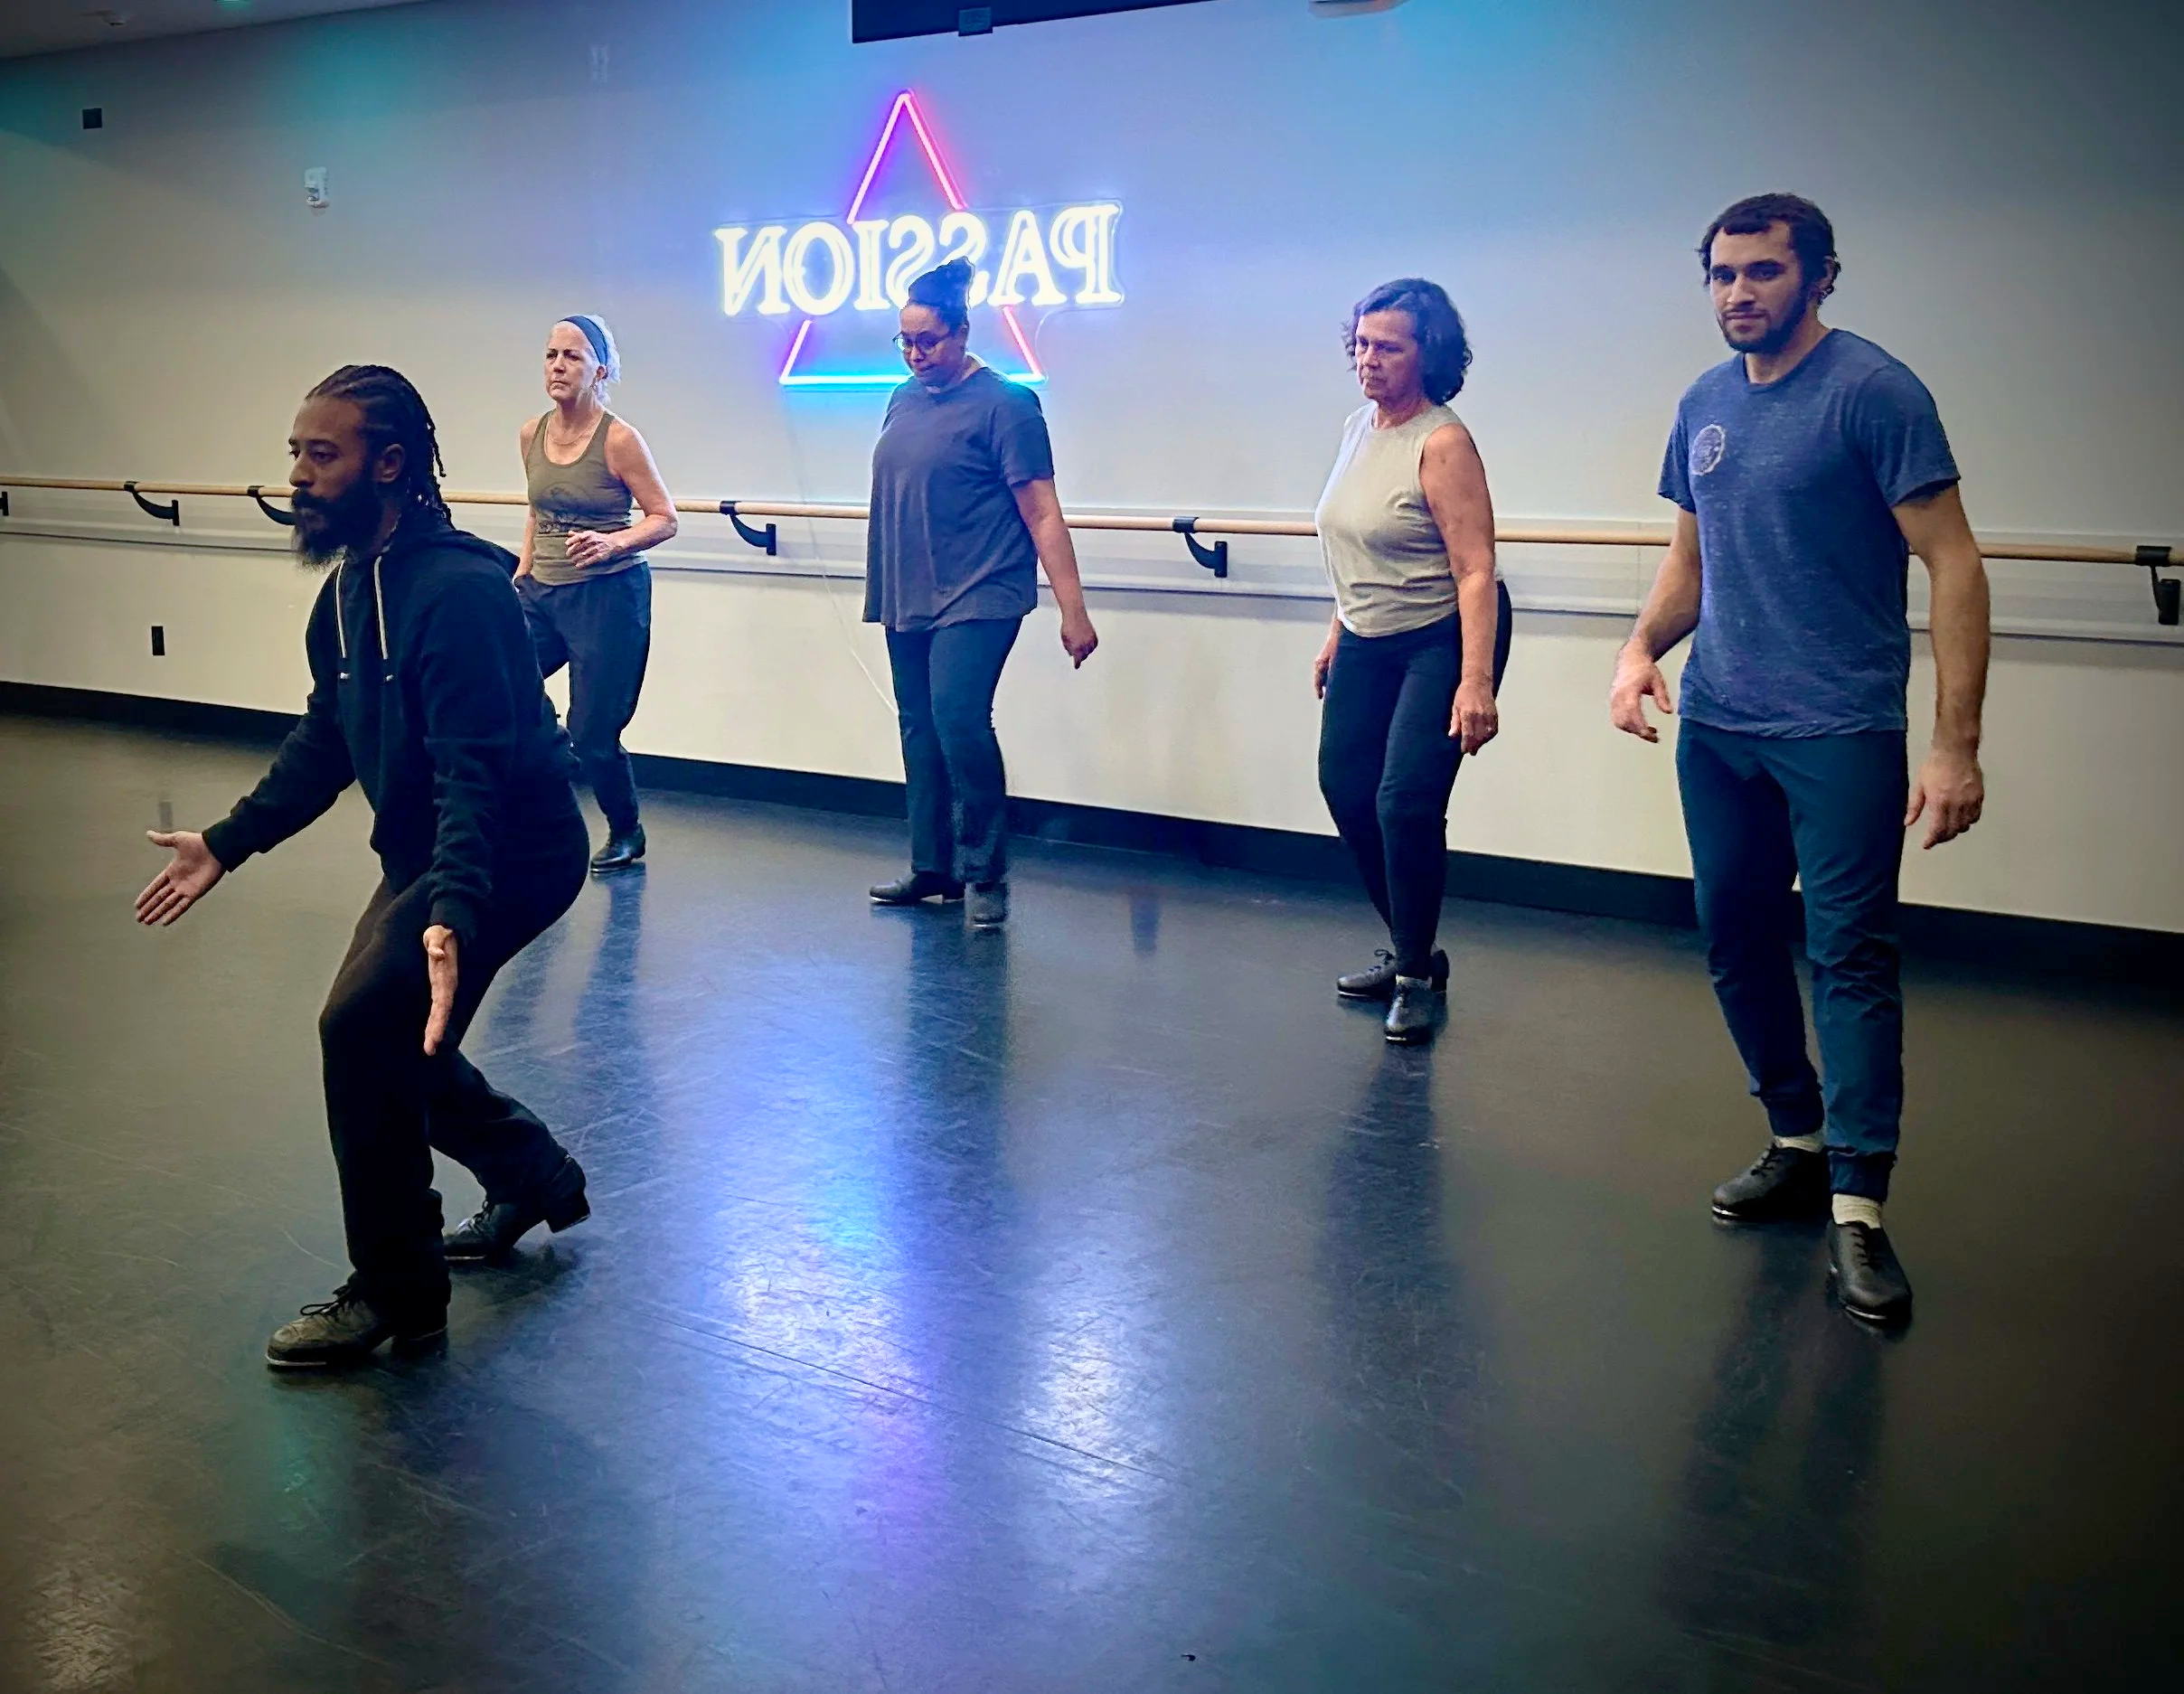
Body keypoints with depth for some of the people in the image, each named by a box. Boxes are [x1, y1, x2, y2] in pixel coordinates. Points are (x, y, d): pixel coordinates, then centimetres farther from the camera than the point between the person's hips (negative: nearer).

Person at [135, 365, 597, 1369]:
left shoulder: (457, 591, -25)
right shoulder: (348, 587, 6)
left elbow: (473, 771, -33)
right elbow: (324, 740, 15)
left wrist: (450, 915, -44)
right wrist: (227, 844, 11)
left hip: (510, 855, -10)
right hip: (419, 853, 10)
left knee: (364, 1023, -21)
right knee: (390, 1041, 16)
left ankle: (397, 1292, -5)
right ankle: (536, 1178, 39)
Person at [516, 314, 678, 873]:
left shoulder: (619, 440, -12)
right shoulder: (532, 435, 4)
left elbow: (664, 519, -9)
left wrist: (613, 542, -26)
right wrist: (522, 574, 12)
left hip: (609, 595, -6)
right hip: (542, 592, 6)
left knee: (592, 734, -2)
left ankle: (626, 833, 25)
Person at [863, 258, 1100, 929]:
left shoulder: (1003, 404, -9)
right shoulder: (904, 400, 12)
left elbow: (1042, 514, -12)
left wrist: (1073, 610, -16)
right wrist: (883, 589, 24)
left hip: (977, 597, -7)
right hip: (907, 599, 7)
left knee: (960, 719, -19)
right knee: (920, 730, 11)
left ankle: (986, 875, -7)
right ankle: (931, 868, 23)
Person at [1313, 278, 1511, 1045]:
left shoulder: (1442, 442, -20)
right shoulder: (1358, 427, 5)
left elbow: (1476, 571, -25)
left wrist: (1477, 681, -31)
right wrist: (1337, 635, 19)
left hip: (1441, 640, -9)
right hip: (1367, 644, 9)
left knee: (1406, 800, -15)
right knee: (1346, 788, 10)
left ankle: (1416, 978, 2)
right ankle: (1408, 951, 27)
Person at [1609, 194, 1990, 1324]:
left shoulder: (1874, 393, -9)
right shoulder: (1705, 405, 10)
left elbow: (1952, 565, -11)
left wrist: (1956, 744, -17)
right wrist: (1642, 648, 0)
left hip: (1839, 733, -7)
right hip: (1715, 727, 7)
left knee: (1850, 957, -6)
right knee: (1736, 940, 13)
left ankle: (1857, 1212, -2)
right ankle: (1797, 1145, 30)